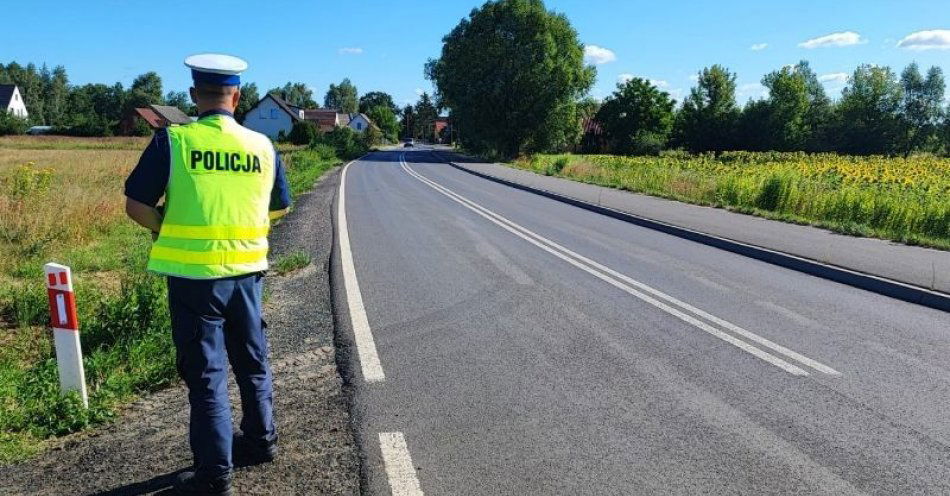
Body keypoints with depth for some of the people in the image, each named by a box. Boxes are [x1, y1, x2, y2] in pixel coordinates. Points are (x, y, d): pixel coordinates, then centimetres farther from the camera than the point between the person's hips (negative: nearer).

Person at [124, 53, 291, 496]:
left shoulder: (172, 140, -9)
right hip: (246, 271, 4)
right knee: (252, 361, 20)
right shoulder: (262, 145, 1)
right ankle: (261, 439, 36)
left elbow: (136, 205, -8)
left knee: (206, 372, 6)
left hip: (194, 274, -3)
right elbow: (280, 207, 12)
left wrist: (165, 229, 9)